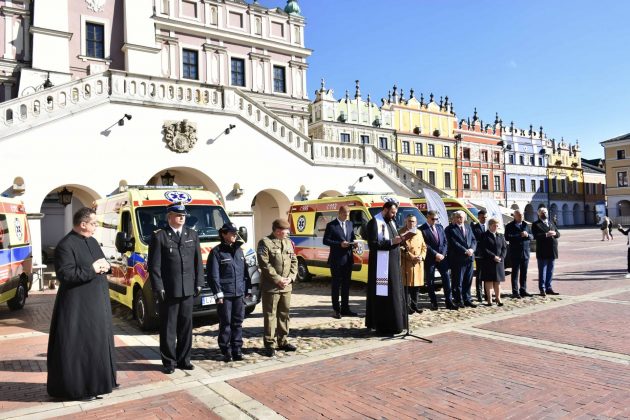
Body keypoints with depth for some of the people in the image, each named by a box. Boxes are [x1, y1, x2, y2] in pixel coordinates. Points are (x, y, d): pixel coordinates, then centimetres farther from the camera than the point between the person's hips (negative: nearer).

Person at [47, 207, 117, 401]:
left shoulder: (92, 241, 12)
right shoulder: (65, 245, -15)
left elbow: (103, 263, 21)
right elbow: (65, 274, -22)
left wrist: (105, 266, -2)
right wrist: (92, 269, -19)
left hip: (98, 301, 9)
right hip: (78, 304, -9)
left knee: (99, 340, 15)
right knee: (78, 345, 0)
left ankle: (99, 381, 28)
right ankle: (78, 387, 11)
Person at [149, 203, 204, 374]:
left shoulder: (192, 235, 10)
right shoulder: (159, 236, -4)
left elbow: (198, 261, 11)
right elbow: (154, 265, -6)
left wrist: (198, 283, 5)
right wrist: (158, 288, -11)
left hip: (188, 289, 4)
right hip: (168, 290, -4)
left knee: (186, 326, 12)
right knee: (168, 328, 5)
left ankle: (184, 359, 24)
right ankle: (169, 361, 17)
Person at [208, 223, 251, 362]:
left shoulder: (239, 251, 13)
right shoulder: (217, 252, -5)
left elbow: (245, 271, 17)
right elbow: (213, 275, -8)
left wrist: (247, 289, 12)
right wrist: (218, 293, -13)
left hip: (239, 293, 5)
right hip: (225, 294, -5)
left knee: (238, 322, 9)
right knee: (225, 323, 1)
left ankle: (237, 350, 18)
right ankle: (226, 351, 12)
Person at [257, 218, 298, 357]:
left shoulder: (288, 242, 12)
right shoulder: (265, 243, -8)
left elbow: (294, 261, 12)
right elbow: (265, 264, -15)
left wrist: (290, 277, -2)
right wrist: (278, 279, -16)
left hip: (287, 286, 7)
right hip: (271, 286, -6)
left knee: (284, 314, 14)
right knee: (270, 315, 1)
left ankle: (283, 341, 27)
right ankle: (269, 344, 10)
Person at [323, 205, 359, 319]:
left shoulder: (349, 224, 12)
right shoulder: (331, 225, -6)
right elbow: (325, 241, -10)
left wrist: (354, 242, -3)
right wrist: (339, 244, -19)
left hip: (348, 259, 6)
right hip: (336, 259, -6)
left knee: (346, 284, 12)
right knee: (336, 284, 2)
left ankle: (345, 308, 21)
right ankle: (336, 309, 9)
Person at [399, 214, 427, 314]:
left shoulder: (419, 233, 16)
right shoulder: (402, 233, -5)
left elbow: (424, 247, 17)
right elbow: (401, 249, -11)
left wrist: (421, 256, -1)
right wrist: (412, 257, -16)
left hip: (418, 264, 6)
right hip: (406, 264, -6)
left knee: (417, 285, 9)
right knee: (407, 285, -5)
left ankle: (414, 305, 20)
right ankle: (407, 306, 3)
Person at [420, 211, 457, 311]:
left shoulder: (440, 227, 12)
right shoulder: (422, 229, -7)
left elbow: (445, 241, 9)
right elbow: (425, 245, -13)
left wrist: (442, 254, -4)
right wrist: (435, 254, -14)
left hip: (442, 257, 5)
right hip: (430, 259, -4)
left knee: (446, 279, 2)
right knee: (430, 282, 2)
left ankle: (449, 302, 8)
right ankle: (434, 303, 12)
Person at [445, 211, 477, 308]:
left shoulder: (468, 227, 17)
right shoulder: (450, 229, -5)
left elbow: (473, 240, 12)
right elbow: (454, 243, -13)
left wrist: (472, 249, -8)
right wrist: (465, 251, -18)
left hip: (469, 258, 6)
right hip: (457, 259, -6)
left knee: (468, 281, 11)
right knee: (458, 282, 0)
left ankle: (467, 300, 20)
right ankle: (458, 300, 9)